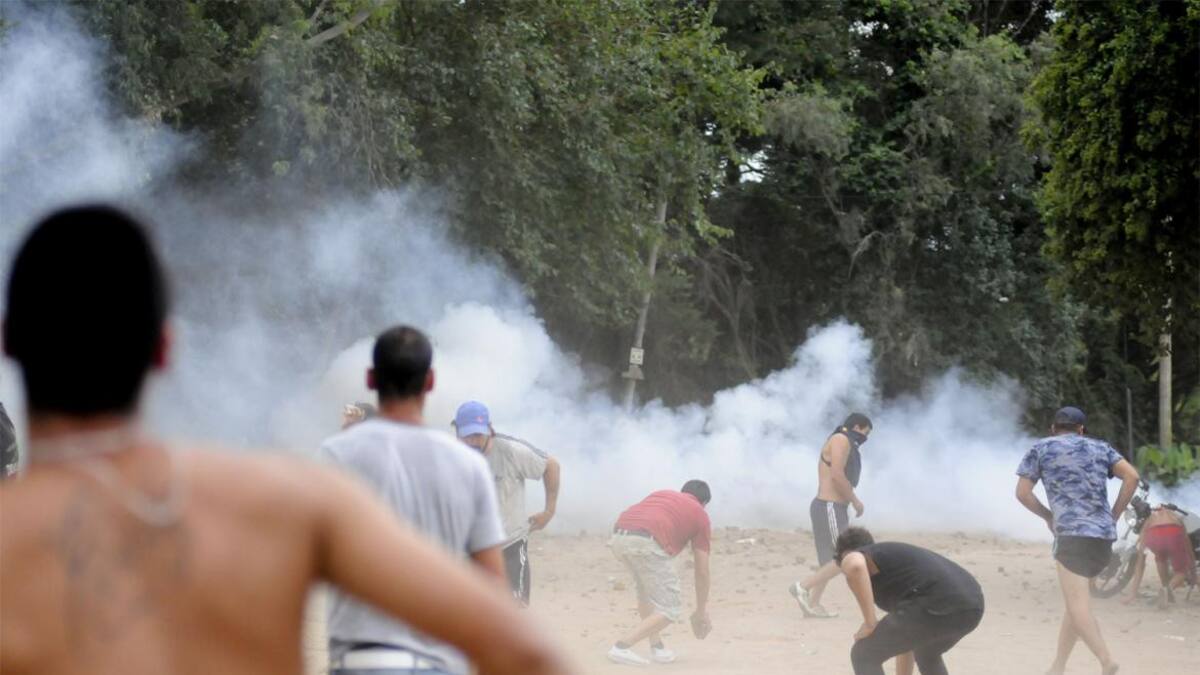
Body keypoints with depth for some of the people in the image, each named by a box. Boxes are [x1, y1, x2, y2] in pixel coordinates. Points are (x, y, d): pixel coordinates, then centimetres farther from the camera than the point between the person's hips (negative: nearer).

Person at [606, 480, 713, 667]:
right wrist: (701, 611, 34)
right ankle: (622, 647, -8)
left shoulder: (661, 493, 35)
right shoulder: (700, 514, 22)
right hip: (646, 542, -6)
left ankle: (656, 646, 26)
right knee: (671, 610, 3)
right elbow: (702, 571, 23)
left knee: (645, 588, 32)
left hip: (618, 537, 6)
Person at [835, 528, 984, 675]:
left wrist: (870, 623, -5)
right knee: (926, 654, 38)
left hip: (937, 607, -8)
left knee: (863, 656, 10)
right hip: (971, 605, 8)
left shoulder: (853, 558, 15)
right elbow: (905, 639, 43)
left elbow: (854, 566, -15)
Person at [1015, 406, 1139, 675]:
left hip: (1072, 533, -5)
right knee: (1075, 598, 17)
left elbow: (1022, 492, 6)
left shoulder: (1041, 448, 11)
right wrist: (1114, 516, 11)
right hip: (1104, 535, 5)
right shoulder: (1100, 448, 19)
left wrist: (1048, 516, 20)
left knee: (1077, 605, -12)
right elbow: (1132, 476, 6)